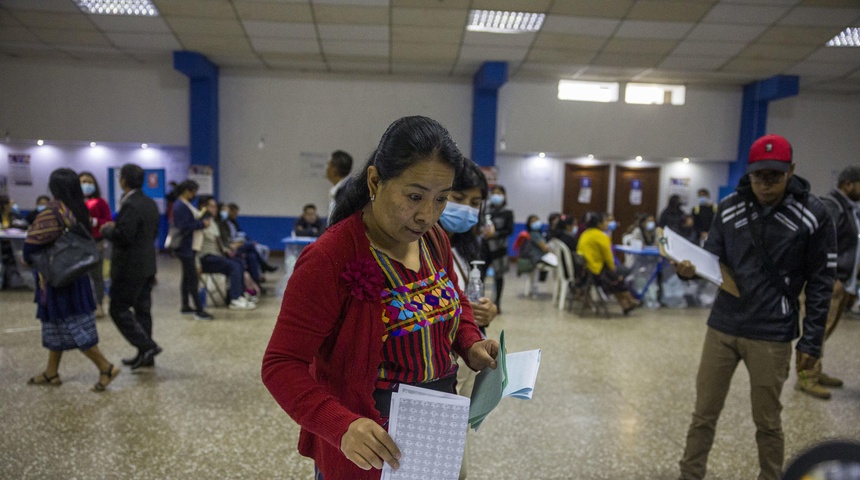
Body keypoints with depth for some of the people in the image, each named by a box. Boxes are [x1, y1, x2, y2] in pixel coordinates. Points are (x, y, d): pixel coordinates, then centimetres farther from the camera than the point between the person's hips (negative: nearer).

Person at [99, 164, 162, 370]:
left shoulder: (130, 205, -18)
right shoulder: (151, 204, 11)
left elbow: (123, 237, -25)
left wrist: (106, 230, -5)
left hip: (130, 267, -9)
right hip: (147, 265, 9)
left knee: (119, 309, 1)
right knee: (142, 309, 12)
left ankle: (147, 346, -4)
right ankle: (145, 355, 18)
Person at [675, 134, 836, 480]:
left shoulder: (813, 214, -8)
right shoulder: (729, 207, 0)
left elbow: (820, 282, -4)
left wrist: (811, 341, -5)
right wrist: (691, 268, -20)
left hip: (771, 335, -3)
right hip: (721, 327, 3)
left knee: (767, 421, 12)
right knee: (704, 413, 11)